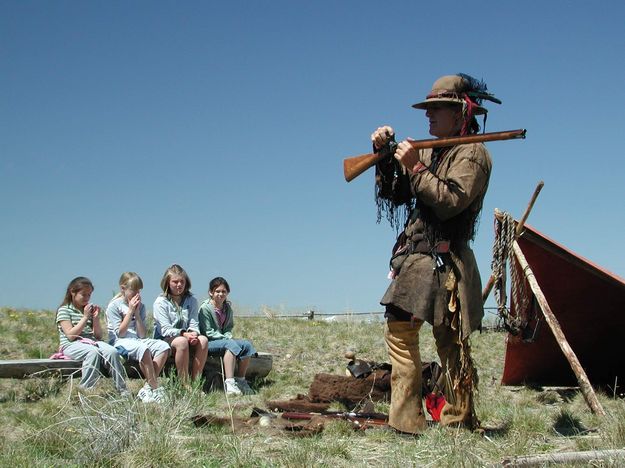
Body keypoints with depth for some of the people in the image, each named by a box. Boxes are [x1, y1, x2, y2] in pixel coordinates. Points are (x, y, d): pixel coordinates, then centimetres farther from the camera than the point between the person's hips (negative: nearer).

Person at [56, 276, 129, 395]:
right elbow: (71, 335, -11)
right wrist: (85, 317, -11)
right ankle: (85, 390, -32)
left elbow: (98, 336, 14)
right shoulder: (64, 310, 2)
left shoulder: (89, 309, 20)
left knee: (112, 352, -25)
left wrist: (96, 318, 0)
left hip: (91, 342, 5)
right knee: (93, 352, -37)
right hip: (71, 345, -5)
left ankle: (122, 389, -22)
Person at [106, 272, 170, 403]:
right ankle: (156, 389, -31)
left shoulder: (141, 306, 13)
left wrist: (137, 313, -5)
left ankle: (147, 388, -27)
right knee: (142, 348, -37)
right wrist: (130, 311, -11)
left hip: (138, 341, 6)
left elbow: (142, 335, 3)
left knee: (164, 346, -22)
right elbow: (120, 333, -11)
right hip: (120, 343, -6)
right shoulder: (114, 306, -2)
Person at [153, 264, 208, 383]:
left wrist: (193, 333, -21)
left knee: (203, 340, -26)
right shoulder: (160, 302, -3)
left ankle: (195, 381, -24)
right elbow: (165, 329, -11)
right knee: (182, 342, -36)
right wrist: (183, 334, -27)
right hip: (164, 339, -4)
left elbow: (194, 324, 4)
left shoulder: (191, 301, 11)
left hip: (186, 337, 4)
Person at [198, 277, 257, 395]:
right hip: (208, 343, -7)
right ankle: (229, 383, -42)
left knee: (247, 345, -15)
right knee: (230, 344, -34)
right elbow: (208, 332, -13)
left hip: (224, 340, 7)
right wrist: (226, 339, -18)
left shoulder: (228, 308, 12)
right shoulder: (205, 308, -9)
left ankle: (240, 380, -8)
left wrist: (228, 336, -8)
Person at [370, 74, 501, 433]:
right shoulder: (431, 151, 19)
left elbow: (450, 202, -19)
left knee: (451, 345, -5)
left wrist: (414, 167, -17)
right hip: (415, 259, 9)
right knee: (399, 331, 6)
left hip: (444, 264, -8)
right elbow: (393, 194, 18)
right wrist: (386, 156, 5)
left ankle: (460, 424, 3)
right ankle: (406, 424, 10)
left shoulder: (473, 153, -5)